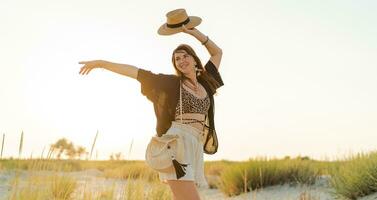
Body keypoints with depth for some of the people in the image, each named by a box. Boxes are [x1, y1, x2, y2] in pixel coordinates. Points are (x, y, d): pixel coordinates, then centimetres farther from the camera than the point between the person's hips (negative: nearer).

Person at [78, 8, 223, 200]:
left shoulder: (204, 83, 19)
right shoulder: (171, 82, 6)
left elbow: (217, 52, 30)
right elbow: (134, 71, 8)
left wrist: (195, 32, 21)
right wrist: (101, 63, 9)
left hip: (194, 149, 7)